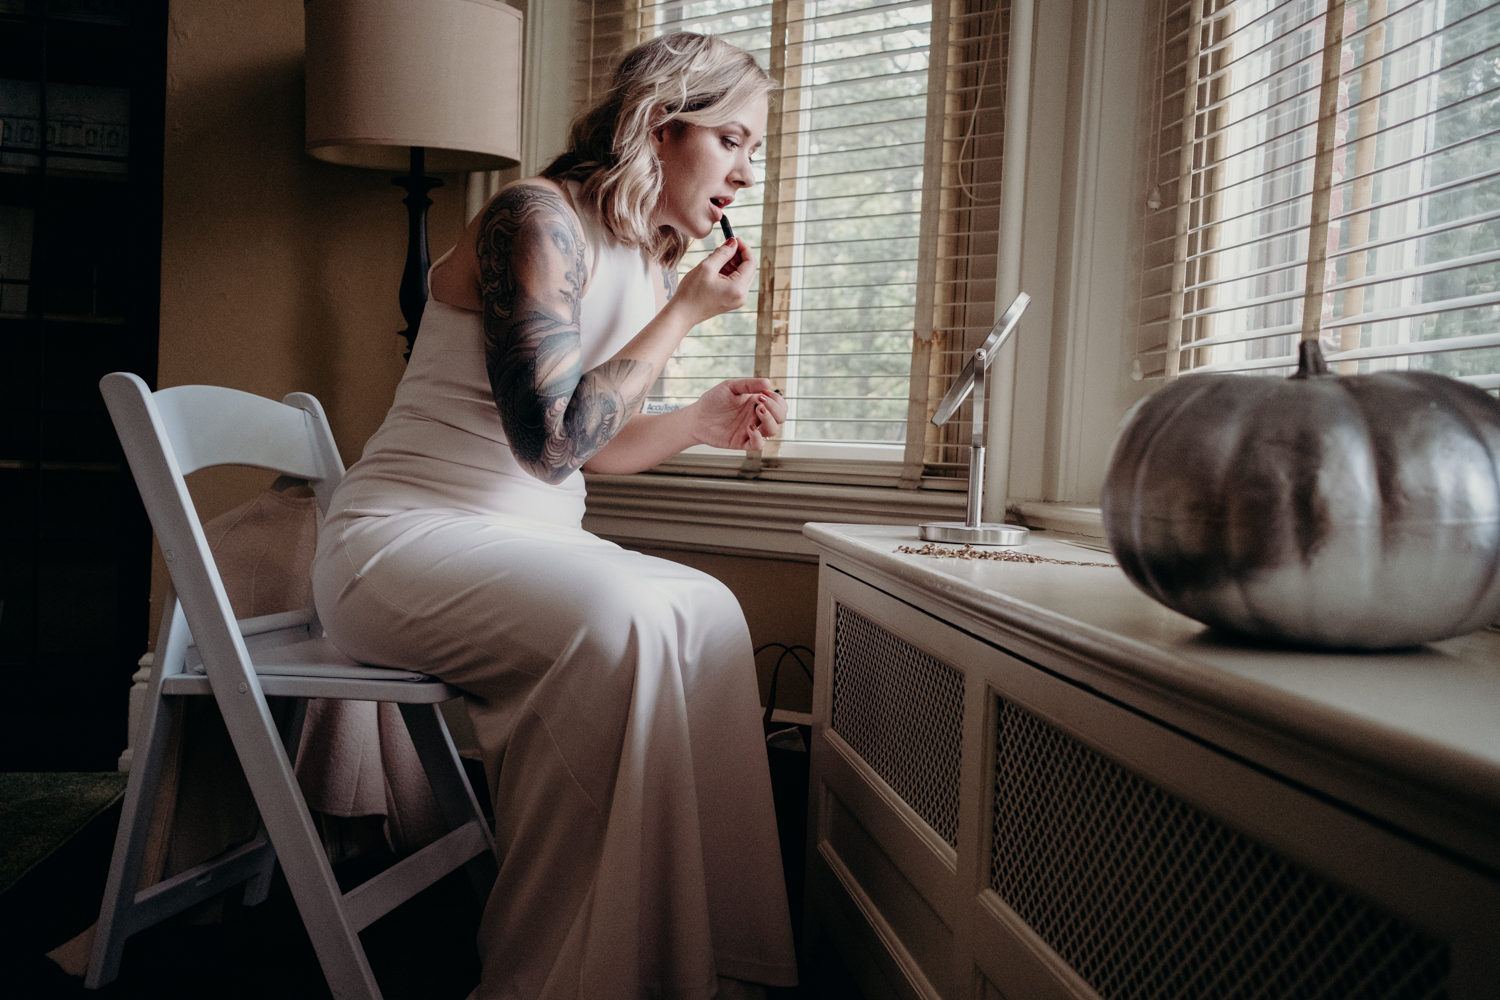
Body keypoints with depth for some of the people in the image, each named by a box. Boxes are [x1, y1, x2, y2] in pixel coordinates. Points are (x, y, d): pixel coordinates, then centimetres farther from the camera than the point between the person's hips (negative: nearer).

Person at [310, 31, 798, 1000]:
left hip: (526, 542, 9)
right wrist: (686, 313, -16)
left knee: (709, 611, -11)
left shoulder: (650, 261, 12)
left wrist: (700, 421, 1)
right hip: (401, 544, -8)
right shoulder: (539, 219, -15)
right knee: (619, 618, -31)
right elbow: (548, 439, -23)